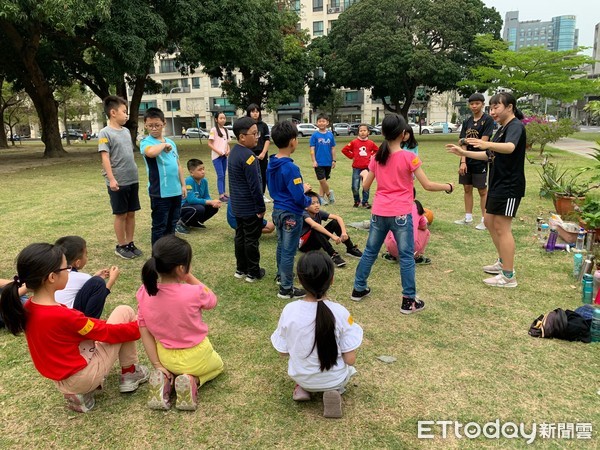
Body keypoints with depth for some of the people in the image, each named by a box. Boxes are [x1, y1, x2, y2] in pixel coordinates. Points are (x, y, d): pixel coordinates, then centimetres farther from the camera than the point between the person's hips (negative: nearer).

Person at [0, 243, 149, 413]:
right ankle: (130, 374, 14)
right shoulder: (63, 315, -29)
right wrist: (139, 327, -3)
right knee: (124, 312, -1)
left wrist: (102, 324, 15)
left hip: (61, 379, 7)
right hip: (81, 378, -7)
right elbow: (108, 333, -17)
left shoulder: (27, 308, -5)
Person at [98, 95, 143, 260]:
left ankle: (130, 243, 22)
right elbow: (105, 157, -15)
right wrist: (111, 179, -23)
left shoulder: (126, 131, 12)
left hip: (133, 180, 6)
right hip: (118, 182, -6)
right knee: (121, 214, 3)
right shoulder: (105, 133, -9)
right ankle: (121, 246, 15)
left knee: (131, 213, 11)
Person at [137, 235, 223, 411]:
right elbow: (212, 301, -5)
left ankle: (163, 378, 6)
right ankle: (192, 381, 0)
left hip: (166, 358, 4)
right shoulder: (194, 293, -29)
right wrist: (189, 277, -10)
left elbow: (145, 332, -10)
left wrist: (157, 365, -2)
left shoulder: (144, 293, -17)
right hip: (196, 358, -3)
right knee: (217, 365, 32)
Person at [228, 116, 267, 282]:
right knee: (251, 239, 2)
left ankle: (241, 269, 26)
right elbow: (254, 185, -22)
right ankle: (253, 272, 12)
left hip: (237, 205, 9)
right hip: (250, 207, -9)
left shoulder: (234, 152, 8)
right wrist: (261, 207, -13)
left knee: (240, 236, 16)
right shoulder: (248, 156, -22)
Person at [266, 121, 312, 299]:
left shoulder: (271, 164, 2)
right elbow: (298, 197, -25)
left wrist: (301, 188, 12)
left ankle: (281, 275, 42)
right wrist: (308, 200, -2)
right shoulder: (290, 168, -25)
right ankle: (286, 289, 11)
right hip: (291, 214, -8)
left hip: (277, 210, 8)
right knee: (289, 251, 2)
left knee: (281, 246, 24)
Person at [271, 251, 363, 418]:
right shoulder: (340, 313, -24)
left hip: (300, 377, 2)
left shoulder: (289, 310, -21)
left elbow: (283, 352, -7)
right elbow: (350, 360, -17)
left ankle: (302, 388, 11)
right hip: (334, 379, -2)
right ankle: (334, 390, 4)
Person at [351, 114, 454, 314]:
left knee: (370, 252, 17)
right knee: (406, 256, 4)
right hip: (400, 214, -4)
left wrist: (365, 174, 34)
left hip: (378, 213, 5)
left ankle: (358, 289, 28)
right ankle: (409, 301, 8)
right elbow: (427, 185, -7)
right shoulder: (409, 157, -9)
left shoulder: (377, 157, 4)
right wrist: (447, 186, 10)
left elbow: (366, 185, 12)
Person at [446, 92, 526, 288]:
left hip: (509, 186, -10)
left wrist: (487, 144, -55)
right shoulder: (502, 128, 17)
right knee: (489, 221, 17)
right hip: (498, 184, 10)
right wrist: (464, 153, 17)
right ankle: (503, 262, 32)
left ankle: (508, 276, -1)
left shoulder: (515, 126, -15)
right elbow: (490, 155, 24)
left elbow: (510, 147, -37)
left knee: (502, 228, -8)